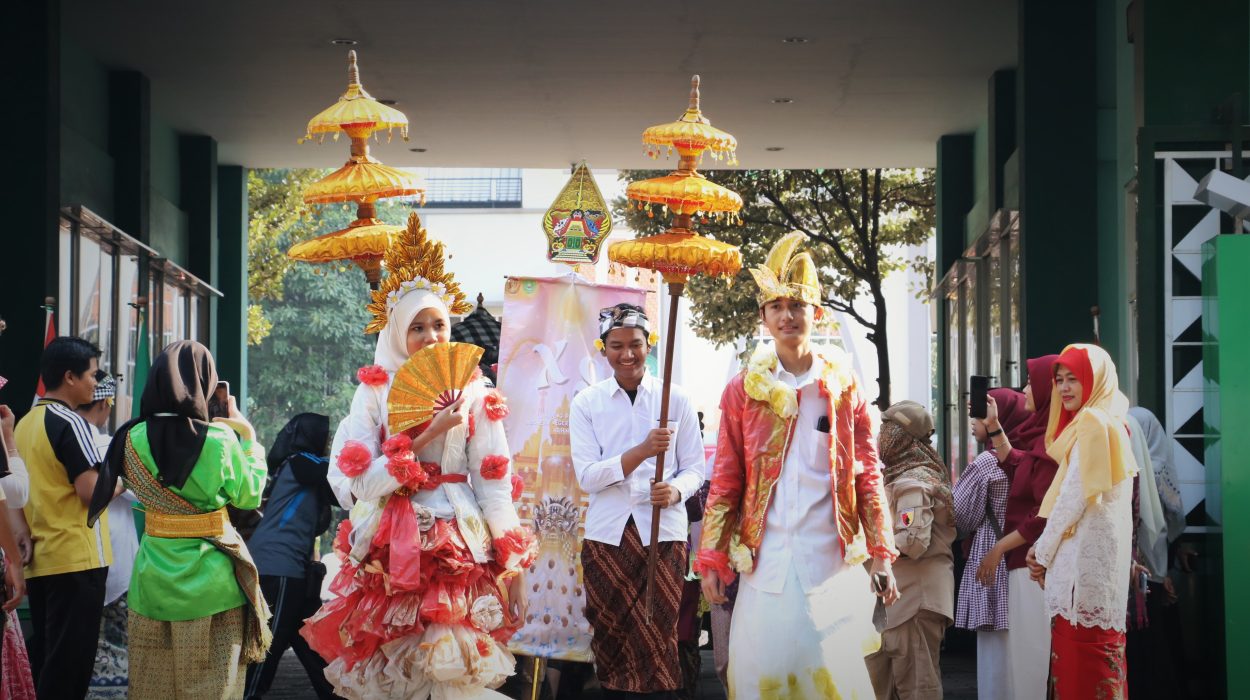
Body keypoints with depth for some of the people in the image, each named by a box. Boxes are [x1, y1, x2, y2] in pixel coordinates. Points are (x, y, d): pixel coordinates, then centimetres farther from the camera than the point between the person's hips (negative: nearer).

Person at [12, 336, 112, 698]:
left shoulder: (26, 424, 13)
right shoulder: (71, 423, -12)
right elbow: (91, 492, -18)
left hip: (39, 559, 8)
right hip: (76, 559, -8)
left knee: (44, 658, 12)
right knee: (71, 661, -4)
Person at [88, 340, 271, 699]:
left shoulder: (136, 439, -4)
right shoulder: (220, 439, -14)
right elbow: (248, 495, -2)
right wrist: (249, 437, 9)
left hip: (155, 573, 3)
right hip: (211, 576, -3)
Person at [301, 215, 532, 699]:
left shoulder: (475, 392, 4)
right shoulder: (375, 391, 2)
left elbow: (493, 483, 2)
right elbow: (363, 479, -8)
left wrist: (512, 562, -3)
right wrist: (429, 435, -14)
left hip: (459, 547, 0)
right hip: (390, 551, 0)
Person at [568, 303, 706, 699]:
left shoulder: (676, 400, 2)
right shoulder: (586, 403, 3)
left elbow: (694, 469, 4)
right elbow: (587, 477, -6)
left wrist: (675, 491, -19)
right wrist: (643, 450, -19)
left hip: (664, 533, -1)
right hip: (607, 534, 1)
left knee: (657, 640, -2)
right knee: (610, 640, 7)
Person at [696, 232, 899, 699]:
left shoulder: (843, 386, 7)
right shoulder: (743, 390, 6)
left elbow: (868, 474, 6)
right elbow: (725, 481, 5)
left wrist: (882, 555, 1)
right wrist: (712, 560, 0)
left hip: (833, 558, 0)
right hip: (767, 560, 0)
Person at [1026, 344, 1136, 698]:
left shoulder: (1093, 422, -11)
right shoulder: (1103, 421, 19)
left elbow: (1077, 494, -15)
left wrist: (1043, 550, -6)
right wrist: (1046, 547, 10)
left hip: (1086, 551, -10)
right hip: (1092, 548, 10)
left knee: (1080, 645, -9)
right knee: (1095, 643, 9)